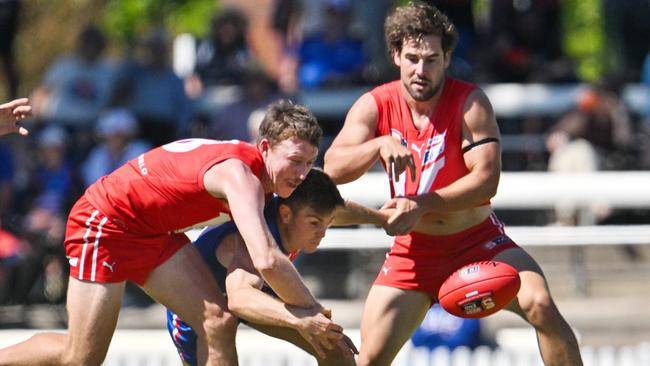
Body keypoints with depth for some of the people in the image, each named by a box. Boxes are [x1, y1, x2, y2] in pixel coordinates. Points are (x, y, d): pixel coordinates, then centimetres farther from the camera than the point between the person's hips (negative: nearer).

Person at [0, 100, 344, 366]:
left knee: (219, 324, -8)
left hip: (154, 233, 9)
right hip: (104, 222, -9)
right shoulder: (239, 173, -32)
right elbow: (266, 260, -42)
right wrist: (310, 311, -31)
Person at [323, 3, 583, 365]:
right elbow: (333, 168, -20)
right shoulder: (375, 106, -7)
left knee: (541, 305, -26)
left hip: (479, 240, -2)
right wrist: (381, 144, -39)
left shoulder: (469, 101, -14)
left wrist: (422, 206, -34)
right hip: (414, 250, 2)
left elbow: (486, 180, -23)